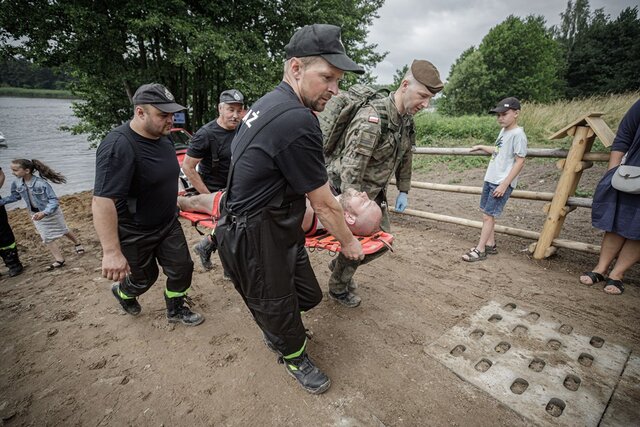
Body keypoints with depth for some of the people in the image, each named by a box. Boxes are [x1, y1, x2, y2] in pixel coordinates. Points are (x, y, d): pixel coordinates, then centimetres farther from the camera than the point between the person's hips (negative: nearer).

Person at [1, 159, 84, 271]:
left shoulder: (41, 183, -28)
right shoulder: (16, 184, -9)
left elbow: (54, 200, -28)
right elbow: (15, 197, 11)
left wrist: (44, 213, -40)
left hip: (51, 212, -6)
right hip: (36, 214, 6)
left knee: (64, 231, 15)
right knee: (47, 238, 5)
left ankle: (78, 244, 41)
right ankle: (59, 260, 10)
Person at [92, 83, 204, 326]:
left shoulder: (163, 137, -2)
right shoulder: (119, 146, -28)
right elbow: (102, 200, -34)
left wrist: (173, 201, 23)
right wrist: (112, 252, -36)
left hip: (168, 224, 7)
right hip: (134, 234, -6)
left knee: (182, 268, 8)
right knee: (144, 277, 15)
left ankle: (175, 310, 34)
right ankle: (122, 293, 50)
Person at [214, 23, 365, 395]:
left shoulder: (271, 102, 7)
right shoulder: (298, 121, -26)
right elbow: (324, 204, -17)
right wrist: (349, 243, 0)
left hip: (279, 229, 10)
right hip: (254, 239, -10)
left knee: (308, 295, 21)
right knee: (278, 309, 15)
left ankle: (277, 331, 50)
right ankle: (296, 358, 43)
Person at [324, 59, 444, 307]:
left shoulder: (407, 121, 1)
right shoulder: (372, 117, -28)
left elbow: (405, 158, 14)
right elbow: (350, 169, -31)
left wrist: (403, 190, 12)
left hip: (375, 192, 8)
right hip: (346, 189, -8)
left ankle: (340, 264, 36)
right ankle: (338, 289, 25)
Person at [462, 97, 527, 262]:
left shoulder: (518, 134, -14)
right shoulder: (503, 131, 12)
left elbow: (520, 162, -16)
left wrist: (504, 185, -19)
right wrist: (481, 147, 35)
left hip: (502, 183, -8)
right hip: (490, 179, 9)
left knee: (488, 215, -7)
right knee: (487, 214, 12)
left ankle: (480, 250, 1)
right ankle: (490, 245, 24)